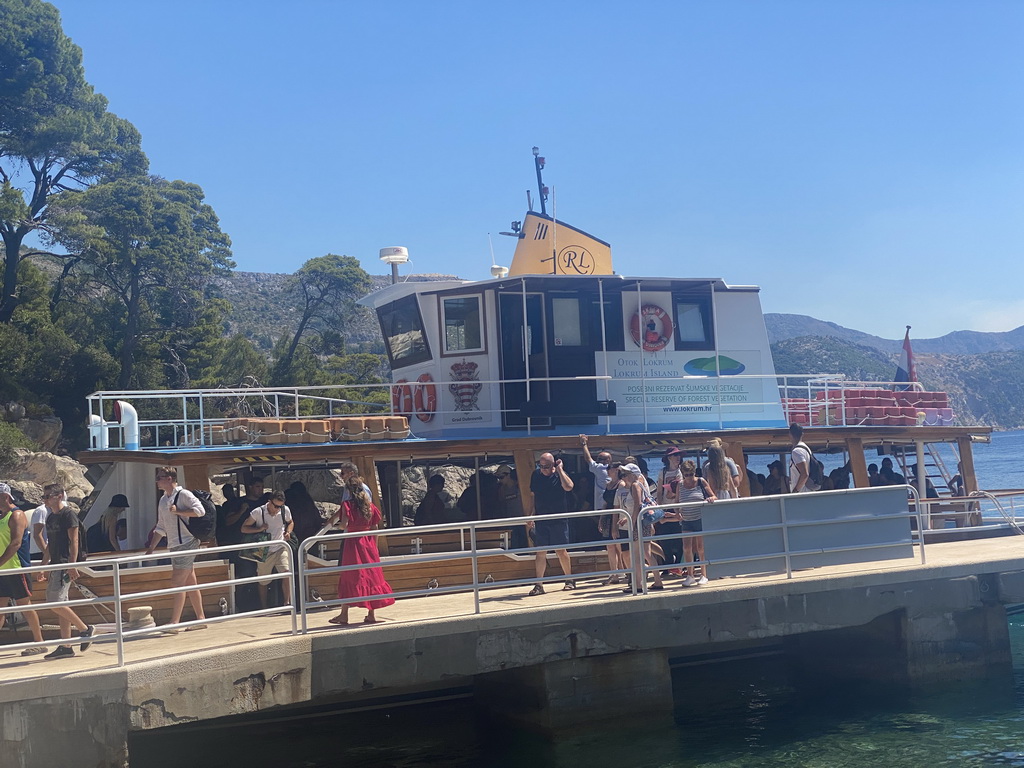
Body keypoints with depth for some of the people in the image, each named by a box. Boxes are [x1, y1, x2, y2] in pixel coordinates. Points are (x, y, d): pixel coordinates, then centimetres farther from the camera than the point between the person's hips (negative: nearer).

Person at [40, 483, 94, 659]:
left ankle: (85, 629, -1)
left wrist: (72, 565, -20)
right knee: (59, 605, 7)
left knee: (55, 603, -14)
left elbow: (73, 541, -14)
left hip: (65, 565, -9)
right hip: (55, 565, 9)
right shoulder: (51, 518, 17)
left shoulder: (68, 514, -8)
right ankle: (66, 646, 9)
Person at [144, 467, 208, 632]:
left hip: (187, 543, -8)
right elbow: (160, 527, 22)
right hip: (174, 546, 8)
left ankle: (174, 623, -13)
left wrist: (178, 511, -19)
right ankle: (200, 618, 15)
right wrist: (151, 548, 17)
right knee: (190, 583, 10)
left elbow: (200, 510, -20)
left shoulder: (183, 494, -8)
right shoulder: (163, 500, 17)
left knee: (177, 582, -12)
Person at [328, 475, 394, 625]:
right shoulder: (370, 505, 4)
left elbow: (344, 525, -17)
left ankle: (344, 614, 5)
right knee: (371, 576, 8)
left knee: (349, 579, 3)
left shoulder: (347, 504, -8)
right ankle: (371, 614, 9)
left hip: (353, 543, -4)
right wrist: (374, 547, 12)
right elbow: (375, 528, 5)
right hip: (369, 543, 4)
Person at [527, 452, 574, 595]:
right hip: (541, 519, 3)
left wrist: (559, 469, -19)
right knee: (541, 552, 0)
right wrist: (532, 514, 10)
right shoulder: (536, 475, 7)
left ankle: (569, 580, 17)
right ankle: (538, 585, 2)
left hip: (558, 519, -3)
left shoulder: (560, 474, -4)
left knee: (561, 550, 1)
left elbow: (568, 487, -25)